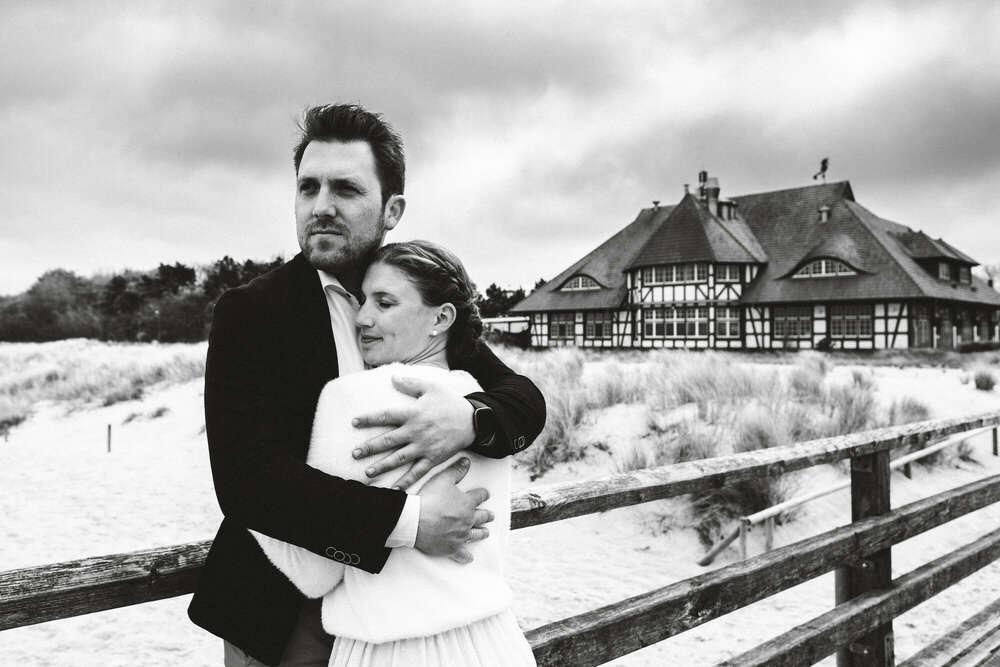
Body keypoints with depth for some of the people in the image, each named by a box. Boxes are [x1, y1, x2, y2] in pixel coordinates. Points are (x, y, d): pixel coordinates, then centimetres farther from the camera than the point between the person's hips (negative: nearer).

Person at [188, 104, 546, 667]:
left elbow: (527, 401, -7)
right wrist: (407, 520, -32)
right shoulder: (249, 313, -13)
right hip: (286, 615, -3)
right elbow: (246, 481, -23)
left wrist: (469, 418, -30)